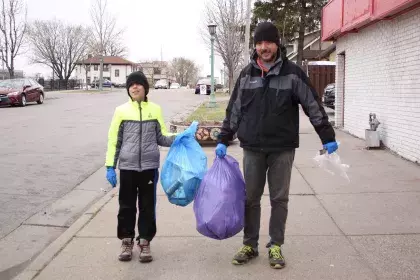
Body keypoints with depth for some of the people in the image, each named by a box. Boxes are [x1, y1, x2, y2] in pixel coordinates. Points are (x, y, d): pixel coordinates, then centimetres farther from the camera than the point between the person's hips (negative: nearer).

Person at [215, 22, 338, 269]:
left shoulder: (292, 73, -3)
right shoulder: (247, 74, 5)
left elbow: (313, 105, -2)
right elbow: (234, 110, 10)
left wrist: (328, 137, -4)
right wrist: (223, 141, 6)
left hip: (282, 149, -2)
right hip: (252, 149, 2)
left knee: (279, 199, 6)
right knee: (251, 199, 9)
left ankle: (276, 246, 19)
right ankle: (250, 245, 22)